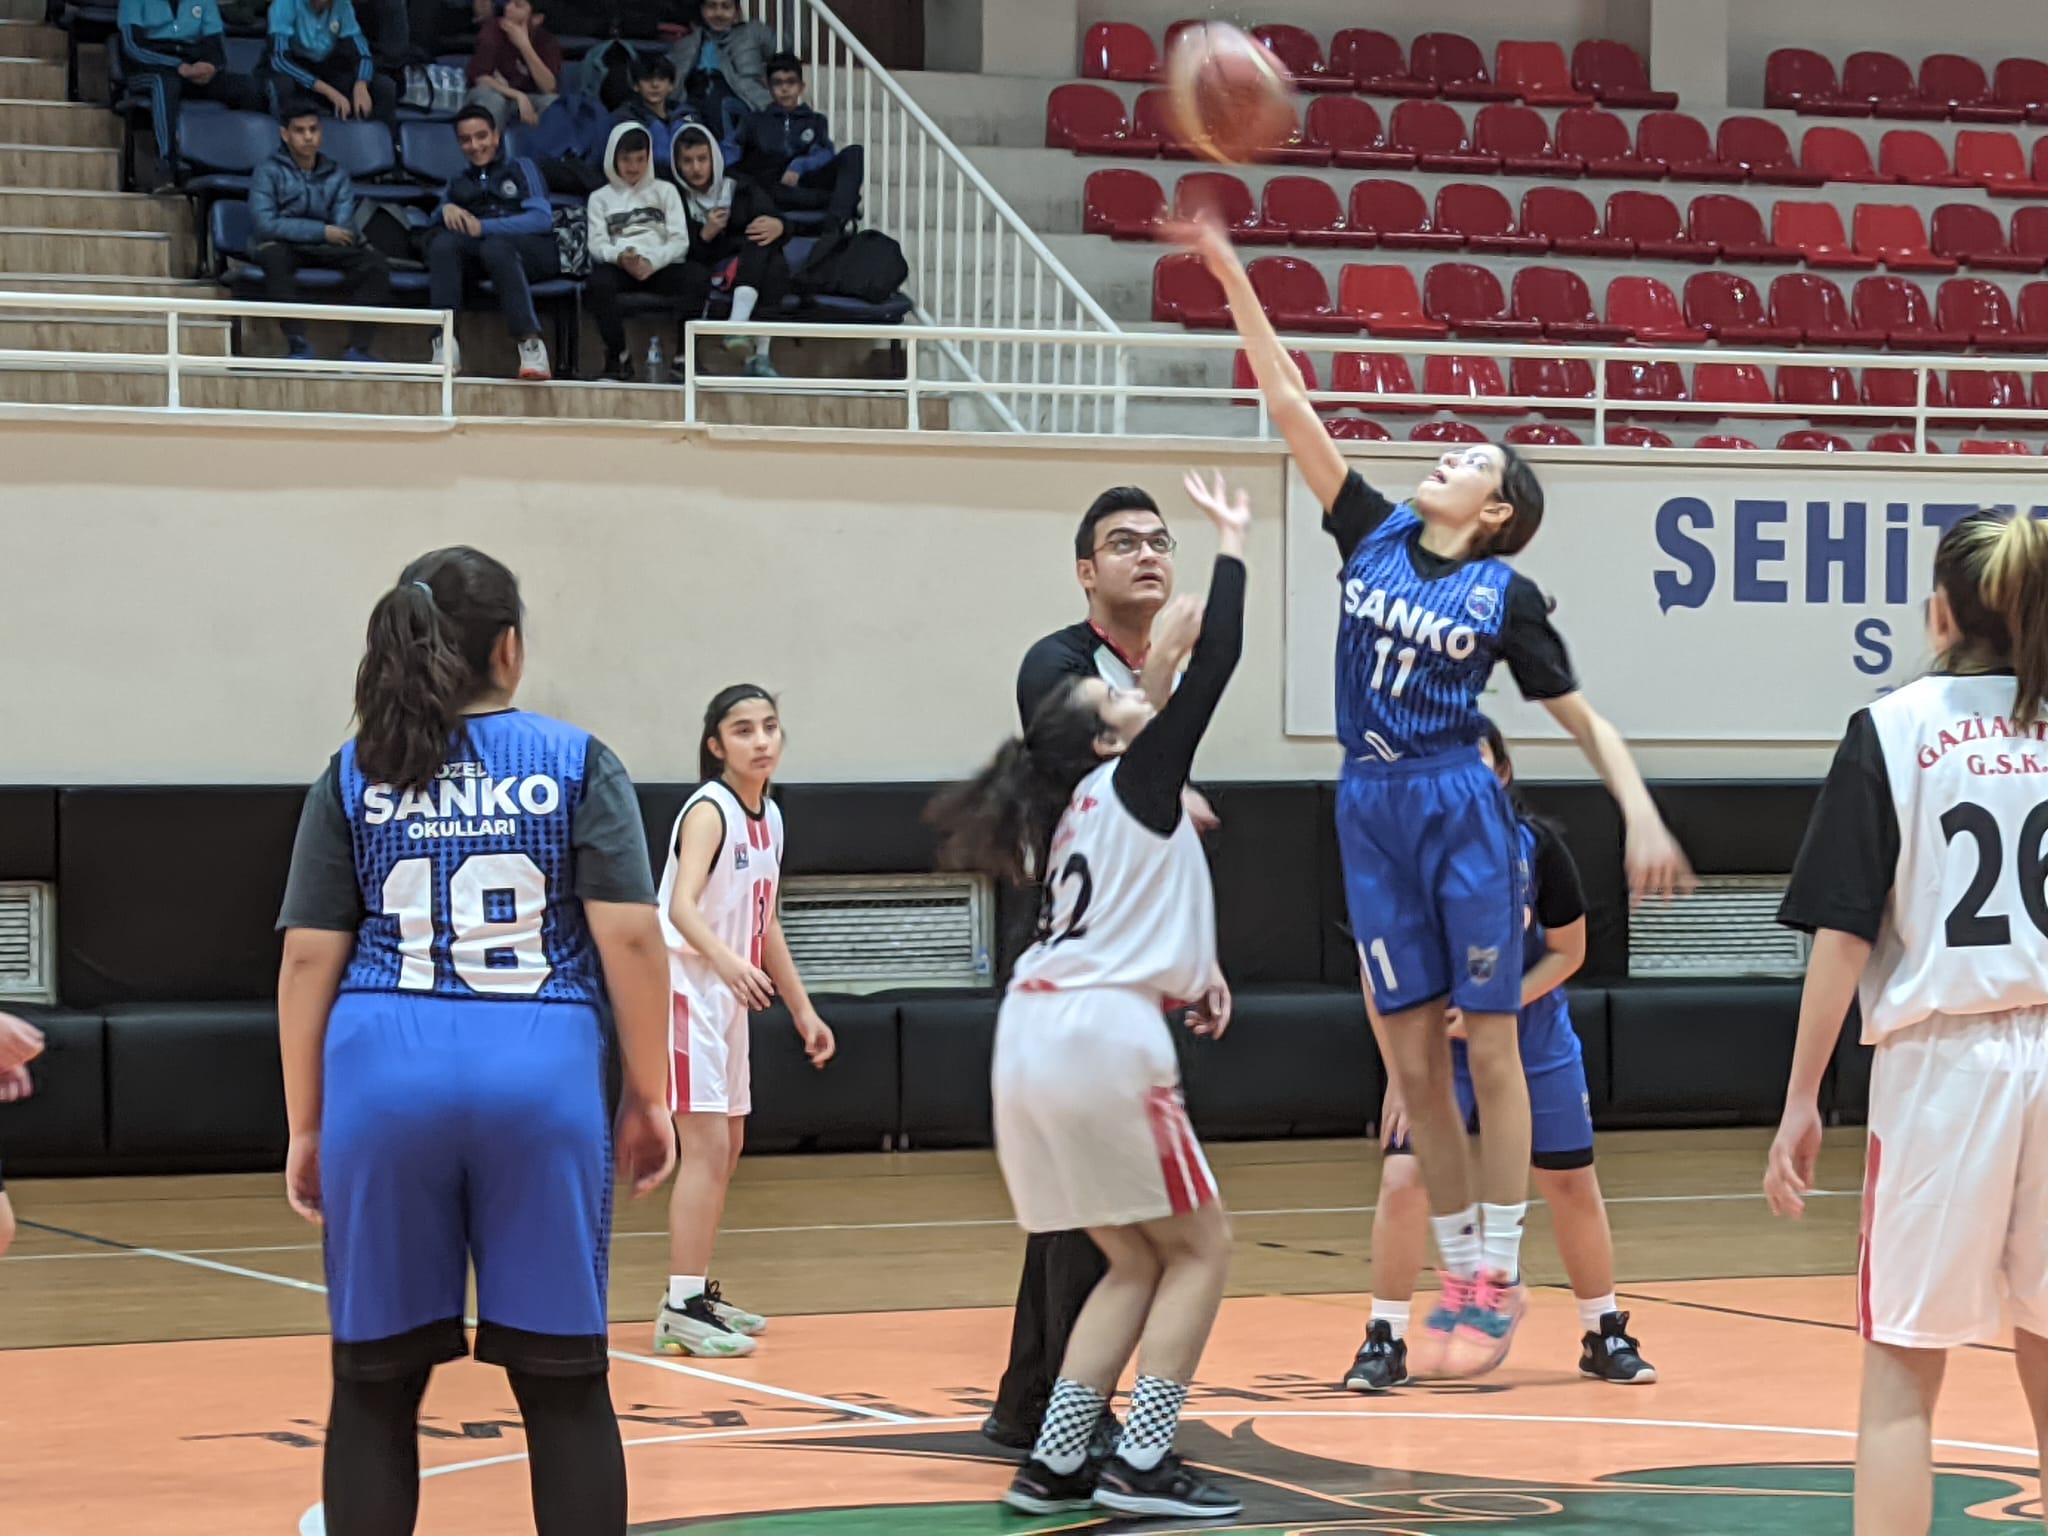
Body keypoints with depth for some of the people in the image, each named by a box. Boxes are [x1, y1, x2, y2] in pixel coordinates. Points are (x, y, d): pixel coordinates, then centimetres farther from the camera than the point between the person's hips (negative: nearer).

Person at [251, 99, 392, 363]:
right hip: (286, 248, -3)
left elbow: (344, 228, 1)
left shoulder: (337, 176, 14)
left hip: (327, 251, 3)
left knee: (373, 259, -25)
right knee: (273, 255, -39)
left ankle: (358, 348, -30)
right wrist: (322, 231, -14)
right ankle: (298, 345, -42)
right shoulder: (269, 172, 4)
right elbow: (264, 224, -12)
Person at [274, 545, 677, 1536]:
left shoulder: (354, 777, 9)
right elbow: (630, 937, -2)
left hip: (385, 1075, 1)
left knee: (375, 1381, 8)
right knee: (563, 1380, 4)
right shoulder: (575, 763, 6)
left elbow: (310, 959, 5)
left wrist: (304, 1126, 10)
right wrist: (648, 1098, 4)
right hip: (540, 1076, -1)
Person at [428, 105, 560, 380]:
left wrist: (483, 227, -7)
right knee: (442, 243, -30)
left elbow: (542, 219, 1)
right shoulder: (459, 182, 32)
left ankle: (531, 345, -47)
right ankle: (444, 345, -42)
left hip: (530, 249, -3)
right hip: (474, 251, 3)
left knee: (495, 247, -39)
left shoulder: (521, 168, 18)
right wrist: (446, 210, -5)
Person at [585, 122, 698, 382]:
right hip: (619, 268, 0)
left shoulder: (664, 191, 20)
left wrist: (652, 262, -13)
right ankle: (618, 357, -26)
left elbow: (680, 240, 7)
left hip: (660, 266, 0)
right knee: (597, 283, -37)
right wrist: (621, 257, -18)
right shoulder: (601, 197, 21)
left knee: (699, 278, -32)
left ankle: (683, 357, -29)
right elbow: (597, 244, 6)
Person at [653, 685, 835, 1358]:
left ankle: (699, 1292, 27)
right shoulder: (709, 811, -16)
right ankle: (680, 1310, -15)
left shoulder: (769, 818, 10)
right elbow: (681, 906, -31)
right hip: (684, 990, -9)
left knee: (727, 1147, 16)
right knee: (707, 1146, -14)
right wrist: (727, 961, -48)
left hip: (727, 997, 9)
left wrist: (802, 1008, 20)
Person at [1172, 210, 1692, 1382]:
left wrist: (1643, 815, -13)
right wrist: (1234, 281, 2)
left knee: (1490, 1050, 0)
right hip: (1373, 813, 4)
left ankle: (1500, 1277, 4)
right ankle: (1465, 1276, 12)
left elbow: (1587, 719, 1)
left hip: (1463, 812, -4)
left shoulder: (1506, 594, -2)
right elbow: (1291, 406, 6)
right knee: (1413, 1061, 5)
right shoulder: (1375, 537, 8)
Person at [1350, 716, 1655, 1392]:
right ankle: (1386, 1341, -1)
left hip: (1534, 1042, 1)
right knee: (1403, 1178, -13)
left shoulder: (1536, 844, -16)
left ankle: (1605, 1335, 23)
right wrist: (1402, 1071, -11)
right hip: (1440, 1046, 0)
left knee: (1571, 1184, 6)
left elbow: (1568, 951, -7)